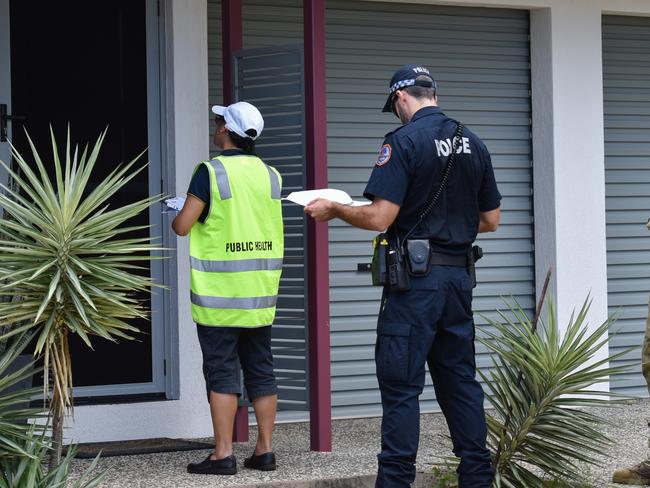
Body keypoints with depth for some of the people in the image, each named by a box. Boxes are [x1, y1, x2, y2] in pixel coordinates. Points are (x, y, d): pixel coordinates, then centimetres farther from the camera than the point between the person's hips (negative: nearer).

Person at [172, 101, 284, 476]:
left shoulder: (212, 172, -11)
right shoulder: (271, 176, 7)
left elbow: (183, 226, -10)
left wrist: (177, 215, 13)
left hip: (220, 296, -5)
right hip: (261, 295, 5)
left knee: (222, 373, -3)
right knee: (261, 371, 9)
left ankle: (223, 454, -4)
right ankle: (265, 450, 12)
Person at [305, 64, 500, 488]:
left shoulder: (404, 141, -11)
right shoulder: (473, 144, 9)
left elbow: (379, 218, -16)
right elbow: (490, 219, 15)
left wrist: (332, 209, -1)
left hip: (415, 281, -6)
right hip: (459, 276, 6)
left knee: (401, 385, -2)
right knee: (460, 379, 13)